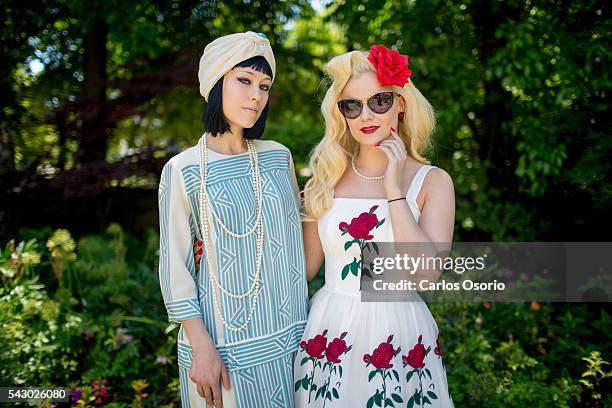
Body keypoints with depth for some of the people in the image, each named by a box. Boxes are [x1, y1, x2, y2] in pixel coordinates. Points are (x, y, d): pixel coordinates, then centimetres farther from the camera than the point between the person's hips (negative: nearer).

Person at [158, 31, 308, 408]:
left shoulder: (278, 156, 3)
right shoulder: (183, 170, -10)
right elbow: (175, 268, -8)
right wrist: (202, 347, -12)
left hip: (289, 333, 4)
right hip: (225, 341, -4)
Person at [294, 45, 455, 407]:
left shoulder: (433, 181, -5)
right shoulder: (327, 178, 1)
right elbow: (307, 265, 7)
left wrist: (394, 190, -17)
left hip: (401, 334, -2)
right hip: (330, 330, 2)